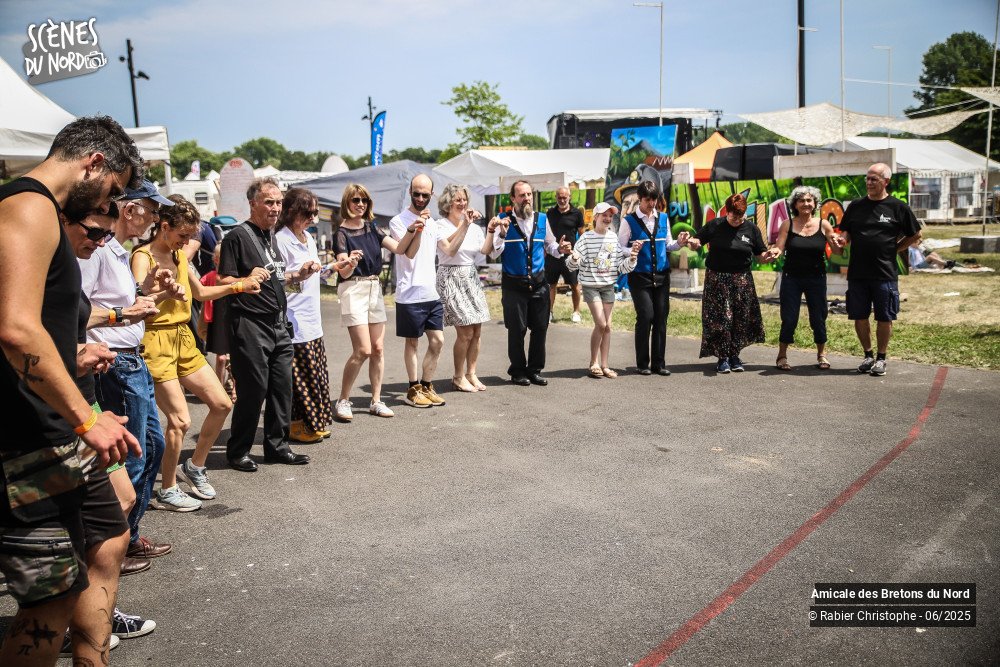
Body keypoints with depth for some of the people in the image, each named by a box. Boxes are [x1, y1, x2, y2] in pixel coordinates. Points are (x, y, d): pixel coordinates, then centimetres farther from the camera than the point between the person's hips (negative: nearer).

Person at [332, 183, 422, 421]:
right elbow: (343, 272, -15)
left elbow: (399, 249, -1)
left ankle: (376, 401, 13)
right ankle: (343, 401, 1)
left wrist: (411, 231, -17)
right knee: (363, 350, -12)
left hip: (375, 289, 6)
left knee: (377, 349, 5)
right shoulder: (342, 233, -6)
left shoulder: (372, 229, 11)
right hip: (353, 290, -6)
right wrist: (350, 264, -37)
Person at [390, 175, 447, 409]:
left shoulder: (432, 223, 14)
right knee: (412, 342, 4)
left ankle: (426, 386, 20)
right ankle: (413, 390, 15)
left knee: (437, 341, 6)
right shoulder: (398, 221, -7)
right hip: (410, 293, -6)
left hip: (433, 293, 6)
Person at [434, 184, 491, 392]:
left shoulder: (474, 226, 11)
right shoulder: (441, 225, -5)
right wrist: (464, 225, -25)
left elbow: (485, 250, -2)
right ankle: (458, 377, 6)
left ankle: (471, 374, 16)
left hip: (471, 278, 6)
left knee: (476, 332, 4)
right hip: (451, 279, -6)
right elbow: (450, 250, -22)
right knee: (465, 332, -9)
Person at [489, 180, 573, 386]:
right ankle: (518, 371, 17)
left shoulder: (542, 219, 7)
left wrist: (560, 249, -4)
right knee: (517, 329, 2)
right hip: (514, 284, -4)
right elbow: (494, 252, -10)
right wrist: (501, 234, -26)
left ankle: (535, 369, 21)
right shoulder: (504, 221, -5)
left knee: (540, 327, 7)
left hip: (539, 283, 4)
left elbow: (550, 245, 17)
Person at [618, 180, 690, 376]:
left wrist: (679, 243, -3)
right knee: (645, 317, -9)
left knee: (661, 318, 3)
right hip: (640, 276, -4)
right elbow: (620, 247, -2)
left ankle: (658, 363, 13)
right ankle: (642, 364, 5)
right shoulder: (629, 221, -2)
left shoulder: (663, 218, 11)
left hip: (662, 275, 4)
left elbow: (668, 244, 18)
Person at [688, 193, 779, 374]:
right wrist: (692, 243, -19)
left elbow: (760, 255, 8)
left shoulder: (751, 229, 4)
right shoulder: (714, 226, 0)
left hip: (742, 280, 2)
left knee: (740, 319, 4)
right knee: (720, 318, -5)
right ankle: (723, 358, 4)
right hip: (717, 279, -2)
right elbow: (697, 241, 4)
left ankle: (734, 355, 18)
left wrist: (769, 254, -14)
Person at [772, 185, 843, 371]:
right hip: (791, 278, -1)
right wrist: (774, 252, -27)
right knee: (789, 319, -1)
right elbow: (779, 248, -5)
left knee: (818, 318, 7)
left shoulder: (823, 225, 0)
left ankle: (821, 354, 25)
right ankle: (782, 356, 14)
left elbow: (837, 250, 2)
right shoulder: (787, 225, -1)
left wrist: (838, 243, -20)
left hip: (816, 278, 1)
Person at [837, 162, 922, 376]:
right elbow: (846, 232, 13)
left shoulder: (898, 207, -1)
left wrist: (894, 249, 1)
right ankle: (868, 355, 23)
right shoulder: (856, 205, 7)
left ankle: (881, 358, 17)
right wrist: (841, 240, -9)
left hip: (885, 273, -3)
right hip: (857, 273, 3)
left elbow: (915, 235, 8)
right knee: (859, 317, 7)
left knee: (884, 318, 4)